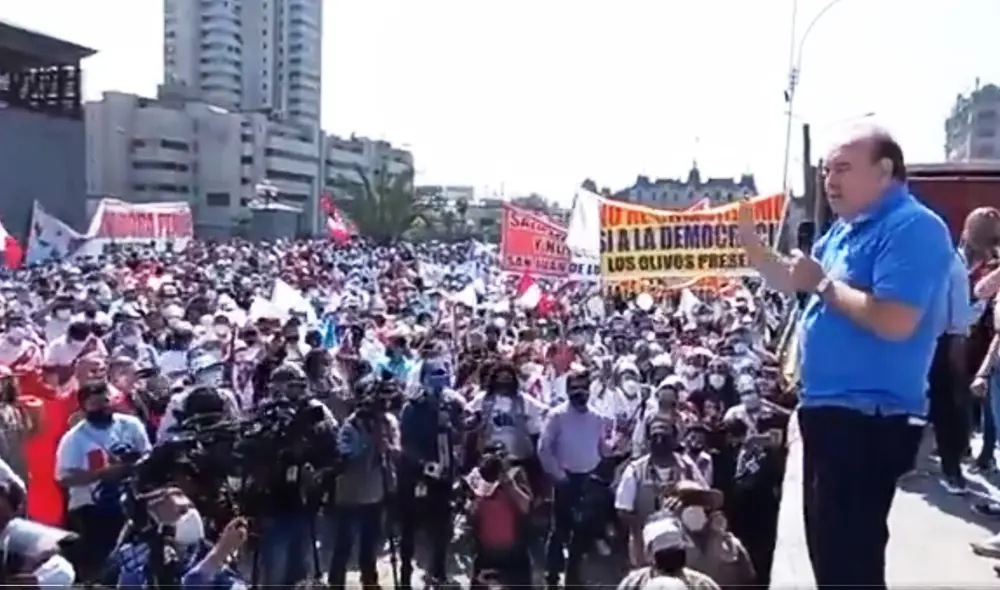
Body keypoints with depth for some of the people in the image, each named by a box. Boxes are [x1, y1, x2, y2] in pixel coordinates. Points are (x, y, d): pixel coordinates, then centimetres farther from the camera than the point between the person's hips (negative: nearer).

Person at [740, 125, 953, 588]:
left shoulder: (913, 228, -17)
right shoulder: (846, 228, 13)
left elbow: (894, 322, -29)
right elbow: (792, 282, 22)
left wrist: (824, 283, -17)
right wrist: (750, 241, 7)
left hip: (870, 419, -10)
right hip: (828, 409, 10)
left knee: (849, 552, -2)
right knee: (825, 543, 21)